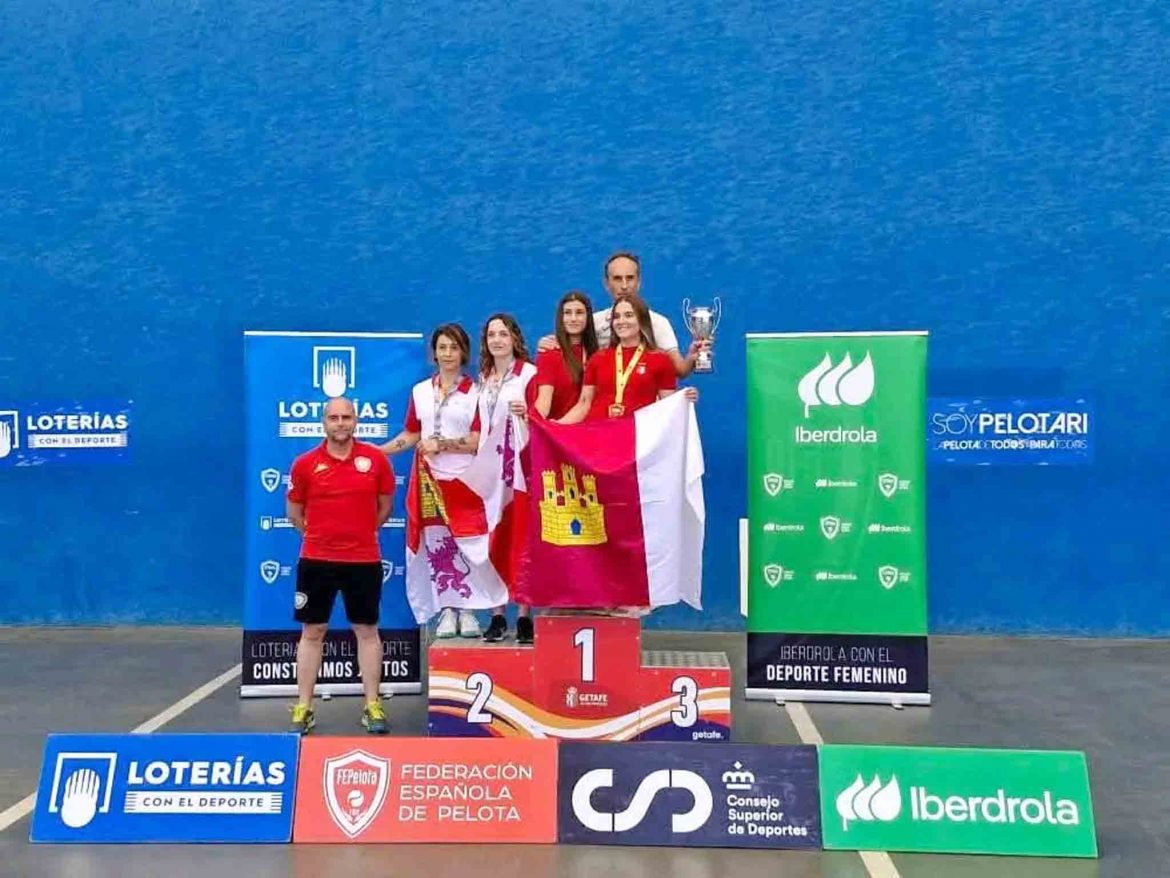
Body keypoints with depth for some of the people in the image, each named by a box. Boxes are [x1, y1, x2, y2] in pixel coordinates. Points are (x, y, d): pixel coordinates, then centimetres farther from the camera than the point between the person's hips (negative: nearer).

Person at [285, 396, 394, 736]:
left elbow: (385, 506, 10)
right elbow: (294, 511, 10)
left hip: (364, 560, 0)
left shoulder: (375, 459, -2)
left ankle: (372, 706, 16)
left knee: (367, 631, 7)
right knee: (312, 633, 7)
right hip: (316, 560, 0)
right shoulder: (305, 464, -2)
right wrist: (320, 535, 9)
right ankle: (303, 708, 17)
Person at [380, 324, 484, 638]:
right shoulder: (420, 391, 11)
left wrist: (440, 444, -13)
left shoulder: (475, 392, 1)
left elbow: (478, 442, -6)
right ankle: (448, 611, 9)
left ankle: (467, 610, 7)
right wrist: (377, 451, 4)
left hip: (466, 479, -3)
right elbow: (411, 435, 14)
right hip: (432, 478, 3)